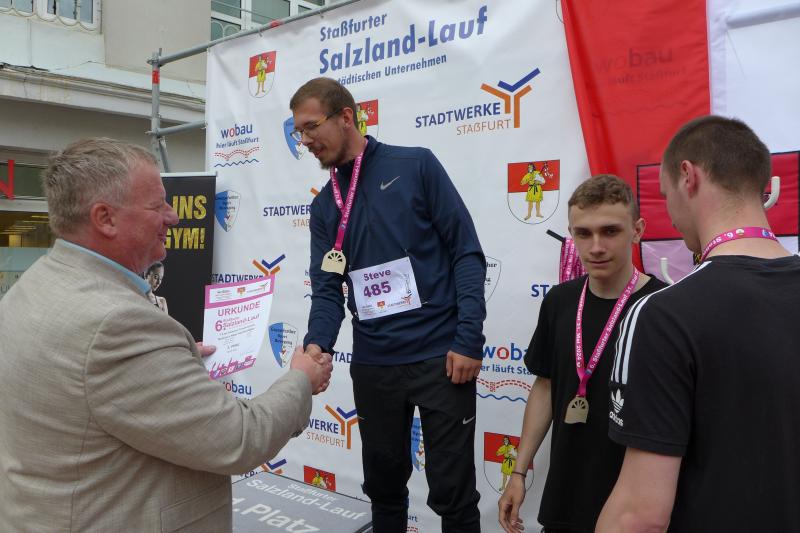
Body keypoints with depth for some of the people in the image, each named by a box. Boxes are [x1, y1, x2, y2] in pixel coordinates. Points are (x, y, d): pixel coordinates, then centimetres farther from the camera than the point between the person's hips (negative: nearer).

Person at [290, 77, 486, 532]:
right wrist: (318, 344, -17)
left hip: (440, 357, -4)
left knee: (453, 493, 4)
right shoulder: (324, 205, 11)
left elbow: (467, 253, -7)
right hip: (372, 364, 5)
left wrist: (469, 341, -14)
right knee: (383, 486, 18)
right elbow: (327, 287, 3)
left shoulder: (416, 166, -3)